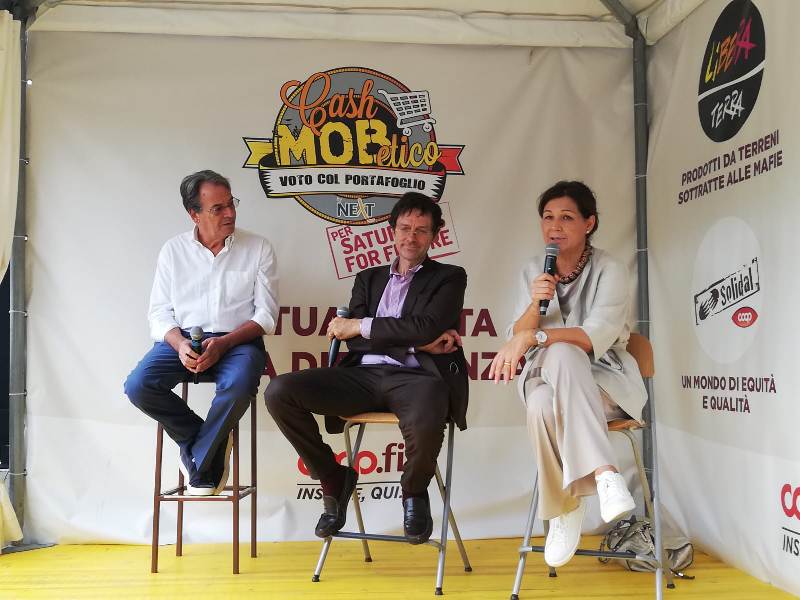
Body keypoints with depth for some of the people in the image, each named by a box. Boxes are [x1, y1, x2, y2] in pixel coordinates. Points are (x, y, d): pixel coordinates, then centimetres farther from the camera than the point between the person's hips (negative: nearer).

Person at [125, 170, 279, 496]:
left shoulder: (258, 248, 4)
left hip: (238, 341, -2)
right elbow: (160, 313, 7)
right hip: (182, 338, 3)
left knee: (238, 387, -36)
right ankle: (211, 444, -2)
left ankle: (199, 463, -7)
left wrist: (223, 343, -16)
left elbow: (266, 315, 0)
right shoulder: (173, 250, 9)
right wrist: (180, 344, -16)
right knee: (138, 386, -25)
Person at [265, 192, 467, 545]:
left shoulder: (449, 277, 14)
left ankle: (414, 492, 0)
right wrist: (417, 343, -5)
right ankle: (334, 480, 4)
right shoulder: (368, 279, 24)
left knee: (425, 423, -39)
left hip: (417, 377, -3)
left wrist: (360, 325, -2)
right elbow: (355, 342, 8)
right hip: (364, 374, 4)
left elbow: (427, 327, -6)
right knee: (279, 392, -18)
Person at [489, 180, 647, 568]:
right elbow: (518, 338, 0)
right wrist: (534, 306, -20)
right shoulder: (533, 272, 7)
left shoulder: (609, 270, -7)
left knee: (561, 354, -37)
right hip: (549, 380, 3)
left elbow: (597, 336, -22)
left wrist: (534, 337, -32)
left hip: (605, 384, -2)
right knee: (542, 406, -36)